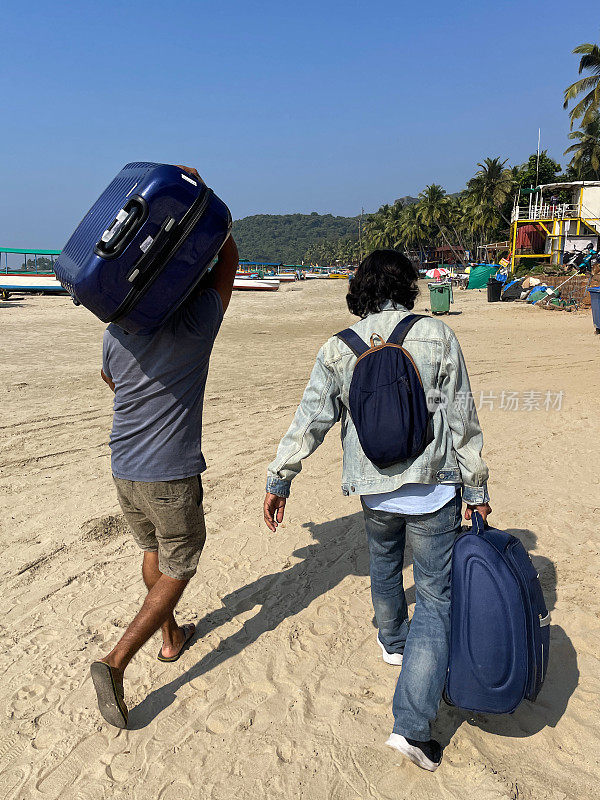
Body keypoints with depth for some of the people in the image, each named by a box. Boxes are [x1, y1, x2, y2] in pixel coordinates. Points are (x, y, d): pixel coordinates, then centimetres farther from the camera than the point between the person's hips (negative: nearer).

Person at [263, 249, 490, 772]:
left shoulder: (338, 348, -3)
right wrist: (476, 489, 3)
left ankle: (393, 642, 54)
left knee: (384, 566, 30)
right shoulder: (438, 336, -8)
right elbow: (463, 422, -6)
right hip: (433, 490, -3)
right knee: (434, 597, 5)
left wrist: (279, 480, 6)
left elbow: (310, 420, -4)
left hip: (374, 489, 3)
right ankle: (413, 726, 3)